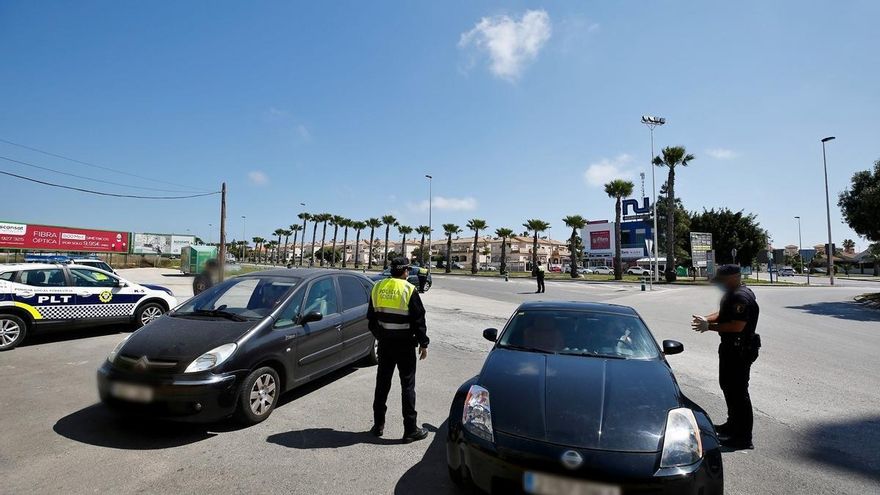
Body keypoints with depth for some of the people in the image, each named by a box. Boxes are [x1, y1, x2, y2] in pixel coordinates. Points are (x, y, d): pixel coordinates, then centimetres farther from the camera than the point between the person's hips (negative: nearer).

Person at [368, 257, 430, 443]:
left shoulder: (377, 287, 3)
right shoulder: (409, 290, -13)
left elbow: (371, 318, 12)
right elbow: (419, 320, -11)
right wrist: (423, 344, -2)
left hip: (385, 343, 5)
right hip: (405, 344, -5)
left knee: (382, 383, 15)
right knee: (407, 386, 4)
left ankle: (378, 425, 24)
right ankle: (410, 430, 11)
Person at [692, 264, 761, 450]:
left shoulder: (741, 297, -22)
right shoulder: (732, 294, 12)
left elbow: (737, 326, -28)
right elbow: (723, 314, 20)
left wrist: (709, 326, -23)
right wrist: (706, 319, 2)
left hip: (740, 349, -11)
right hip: (731, 347, 11)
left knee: (738, 390, -4)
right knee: (728, 385, 22)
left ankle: (743, 437, 6)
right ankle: (733, 424, 39)